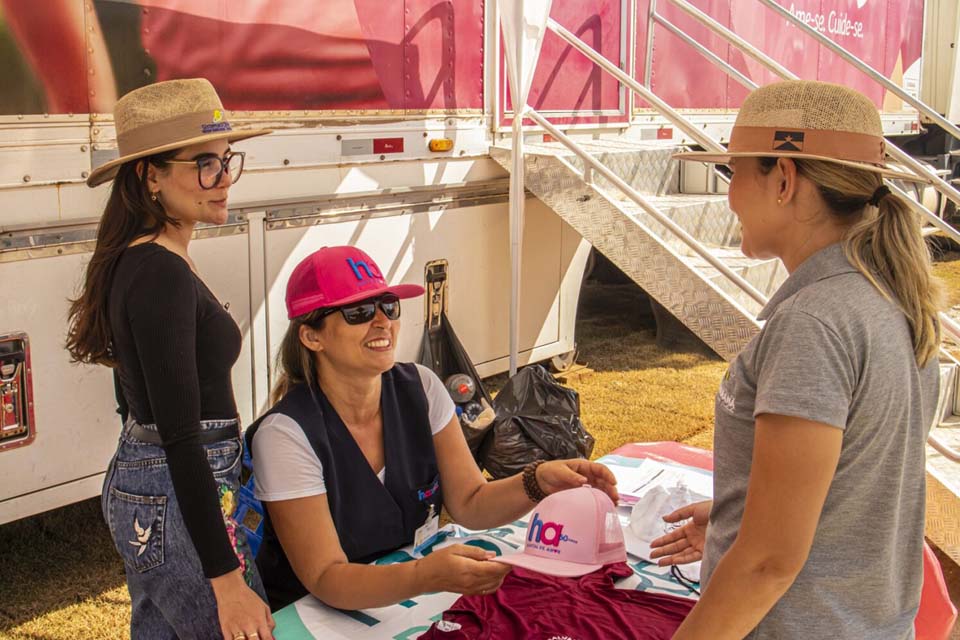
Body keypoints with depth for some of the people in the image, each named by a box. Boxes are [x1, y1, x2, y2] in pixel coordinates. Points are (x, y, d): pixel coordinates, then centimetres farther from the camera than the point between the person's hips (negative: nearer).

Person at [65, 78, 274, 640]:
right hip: (177, 501, -10)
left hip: (136, 488, 10)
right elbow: (180, 435, -25)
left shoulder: (134, 262, 9)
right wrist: (227, 580, -24)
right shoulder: (163, 275, -21)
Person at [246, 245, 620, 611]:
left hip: (414, 604, 5)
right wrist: (426, 575, -38)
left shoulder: (420, 390, -4)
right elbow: (326, 579, -22)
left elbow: (469, 503, -2)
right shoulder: (286, 434, -19)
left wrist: (540, 482, -21)